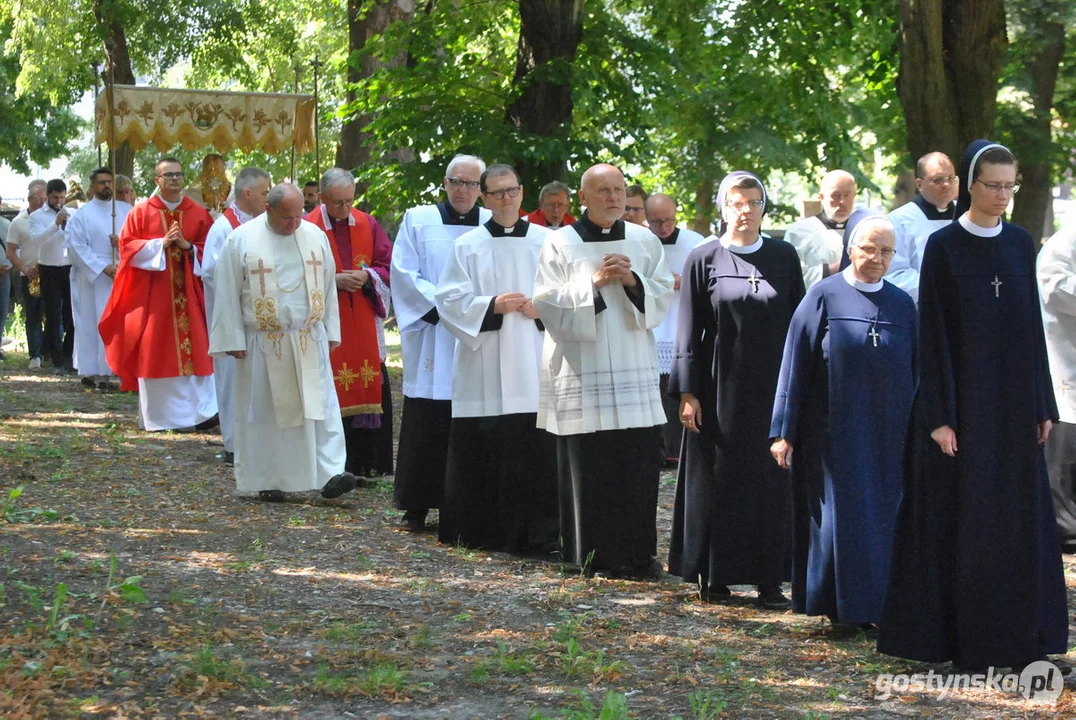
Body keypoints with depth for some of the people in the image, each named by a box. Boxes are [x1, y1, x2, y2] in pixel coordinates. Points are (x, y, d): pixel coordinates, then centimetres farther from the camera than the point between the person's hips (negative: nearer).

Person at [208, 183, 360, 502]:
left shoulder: (315, 236, 4)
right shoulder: (241, 240, -5)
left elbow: (328, 287, 12)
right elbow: (227, 293, -4)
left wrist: (331, 332, 10)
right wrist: (233, 341, -6)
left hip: (310, 341, 3)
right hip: (263, 342, -2)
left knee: (320, 404, -5)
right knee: (265, 412, 3)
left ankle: (329, 474, -8)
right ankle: (267, 480, 13)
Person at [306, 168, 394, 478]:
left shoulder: (368, 225, 8)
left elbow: (387, 267, 9)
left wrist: (366, 277, -10)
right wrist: (332, 281, -17)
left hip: (364, 324, 4)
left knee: (372, 389, 2)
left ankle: (371, 461, 9)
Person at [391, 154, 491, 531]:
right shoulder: (418, 220, 6)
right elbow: (404, 273, 1)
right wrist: (440, 303, -10)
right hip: (431, 338, -1)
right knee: (426, 425, -2)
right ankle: (417, 506, 5)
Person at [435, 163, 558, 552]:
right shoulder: (468, 246, 7)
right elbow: (450, 301, 2)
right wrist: (492, 306, -11)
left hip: (534, 367, 0)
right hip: (483, 371, 0)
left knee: (536, 449, -4)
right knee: (482, 454, -1)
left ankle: (536, 531, 4)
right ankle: (482, 530, 9)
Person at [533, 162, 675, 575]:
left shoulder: (645, 242, 10)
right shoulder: (561, 244, 2)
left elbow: (664, 299, 7)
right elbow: (548, 305, -4)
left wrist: (633, 281, -10)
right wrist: (593, 283, -13)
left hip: (634, 374, 2)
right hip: (581, 375, -2)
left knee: (639, 467, -1)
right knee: (586, 468, -2)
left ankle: (638, 553, 7)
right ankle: (589, 554, 7)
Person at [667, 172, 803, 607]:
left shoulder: (784, 257, 6)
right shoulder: (703, 260, 1)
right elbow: (689, 330, -1)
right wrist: (688, 392, -7)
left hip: (773, 387, 2)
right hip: (720, 388, -2)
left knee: (772, 482, 2)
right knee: (719, 481, 3)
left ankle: (769, 578, 7)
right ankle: (714, 575, 13)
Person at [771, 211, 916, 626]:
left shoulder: (902, 305, 8)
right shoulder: (824, 296, -2)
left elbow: (916, 373, 11)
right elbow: (795, 365, -3)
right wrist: (784, 431, -7)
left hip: (888, 434, 3)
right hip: (834, 432, -3)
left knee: (883, 519, 4)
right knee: (840, 515, 0)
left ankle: (878, 604, 14)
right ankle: (842, 605, 10)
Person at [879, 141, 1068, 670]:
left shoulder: (1020, 243, 9)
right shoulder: (944, 246, -6)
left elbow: (1032, 325, 11)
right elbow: (933, 333, -9)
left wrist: (1042, 405, 8)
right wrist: (940, 416, -14)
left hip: (1013, 403, 5)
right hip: (962, 400, -5)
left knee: (1017, 517, 7)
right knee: (957, 519, -1)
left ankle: (1015, 634, 16)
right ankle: (952, 634, 7)